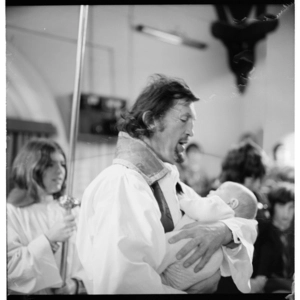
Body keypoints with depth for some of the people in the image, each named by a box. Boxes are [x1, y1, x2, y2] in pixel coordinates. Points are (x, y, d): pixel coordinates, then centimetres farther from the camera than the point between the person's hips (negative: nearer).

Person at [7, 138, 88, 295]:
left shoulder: (70, 212, 5)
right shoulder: (12, 212, -6)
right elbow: (10, 267, -13)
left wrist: (77, 283, -12)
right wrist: (49, 239, -18)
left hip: (67, 291, 2)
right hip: (27, 292, -2)